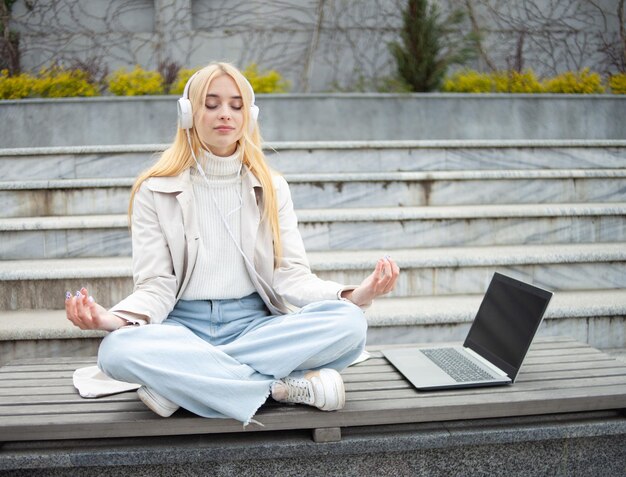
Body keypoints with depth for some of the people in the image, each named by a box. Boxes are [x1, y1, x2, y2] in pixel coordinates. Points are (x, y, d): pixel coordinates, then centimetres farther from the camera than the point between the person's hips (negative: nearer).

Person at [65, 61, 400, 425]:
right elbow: (157, 286, -3)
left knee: (349, 323, -27)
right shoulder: (155, 191, 3)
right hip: (184, 327, -1)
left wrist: (353, 295, -18)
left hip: (254, 324, 2)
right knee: (117, 350, -35)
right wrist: (112, 319, -25)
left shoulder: (271, 188, 9)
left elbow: (290, 275, 1)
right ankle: (284, 385, -27)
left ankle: (183, 379, -25)